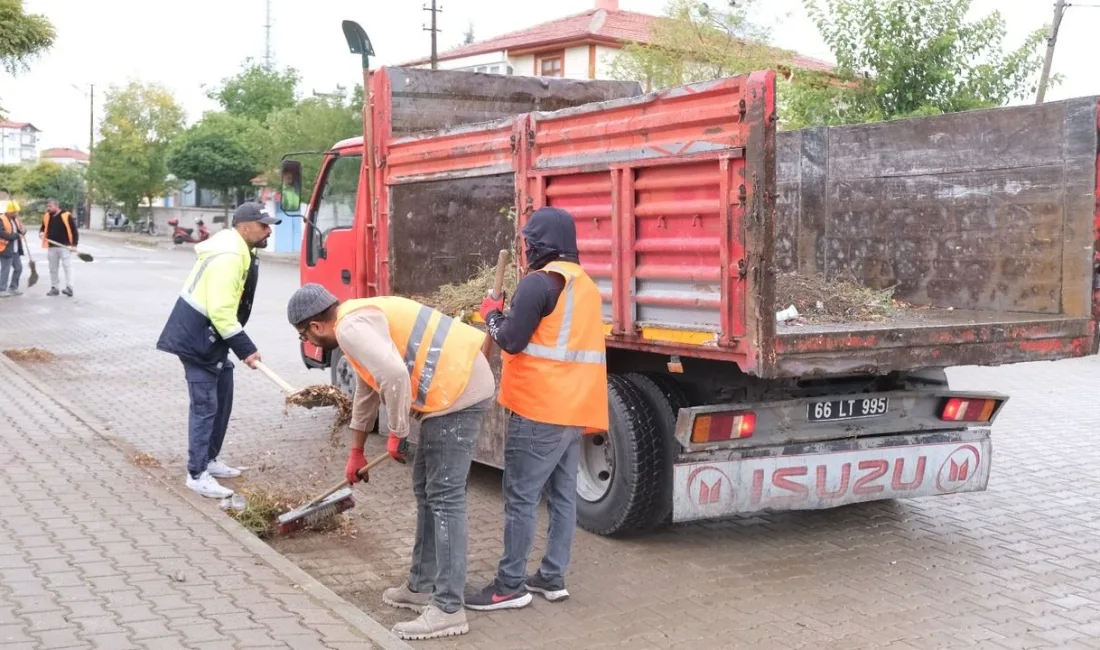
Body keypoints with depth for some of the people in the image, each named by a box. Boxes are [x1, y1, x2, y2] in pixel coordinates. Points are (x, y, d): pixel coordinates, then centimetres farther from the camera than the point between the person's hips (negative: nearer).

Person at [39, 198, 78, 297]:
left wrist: (74, 244, -14)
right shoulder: (46, 217, 8)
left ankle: (69, 288, -12)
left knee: (67, 266, -10)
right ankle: (54, 288, 19)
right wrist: (41, 233, -2)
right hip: (51, 247, 6)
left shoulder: (66, 216, -9)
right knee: (53, 269, 11)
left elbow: (74, 231, -8)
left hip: (65, 247, -6)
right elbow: (43, 228, 23)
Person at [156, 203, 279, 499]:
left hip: (212, 338, 11)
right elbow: (220, 312, -28)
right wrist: (246, 349, -25)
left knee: (222, 400, 16)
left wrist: (241, 347, 17)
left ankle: (209, 460, 28)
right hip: (196, 338, -11)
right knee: (205, 406, -8)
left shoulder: (238, 251, 10)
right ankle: (197, 474, -3)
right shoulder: (228, 257, -24)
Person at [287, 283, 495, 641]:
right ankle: (422, 586, 28)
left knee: (444, 497, -8)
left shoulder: (351, 327, -12)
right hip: (454, 388, 11)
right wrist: (356, 452, 45)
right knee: (426, 490, 18)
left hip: (458, 390, -11)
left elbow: (394, 375, -29)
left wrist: (396, 432, -13)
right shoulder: (359, 320, 22)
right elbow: (366, 393, 35)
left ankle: (448, 610, -4)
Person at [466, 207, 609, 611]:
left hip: (539, 410, -9)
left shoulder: (540, 282, -13)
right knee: (562, 495, 11)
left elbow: (511, 340, -14)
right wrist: (510, 316, 14)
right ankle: (552, 578, 17)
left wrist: (491, 314, 3)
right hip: (575, 409, 9)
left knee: (521, 497, -3)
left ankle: (510, 586, 1)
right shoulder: (585, 284, 16)